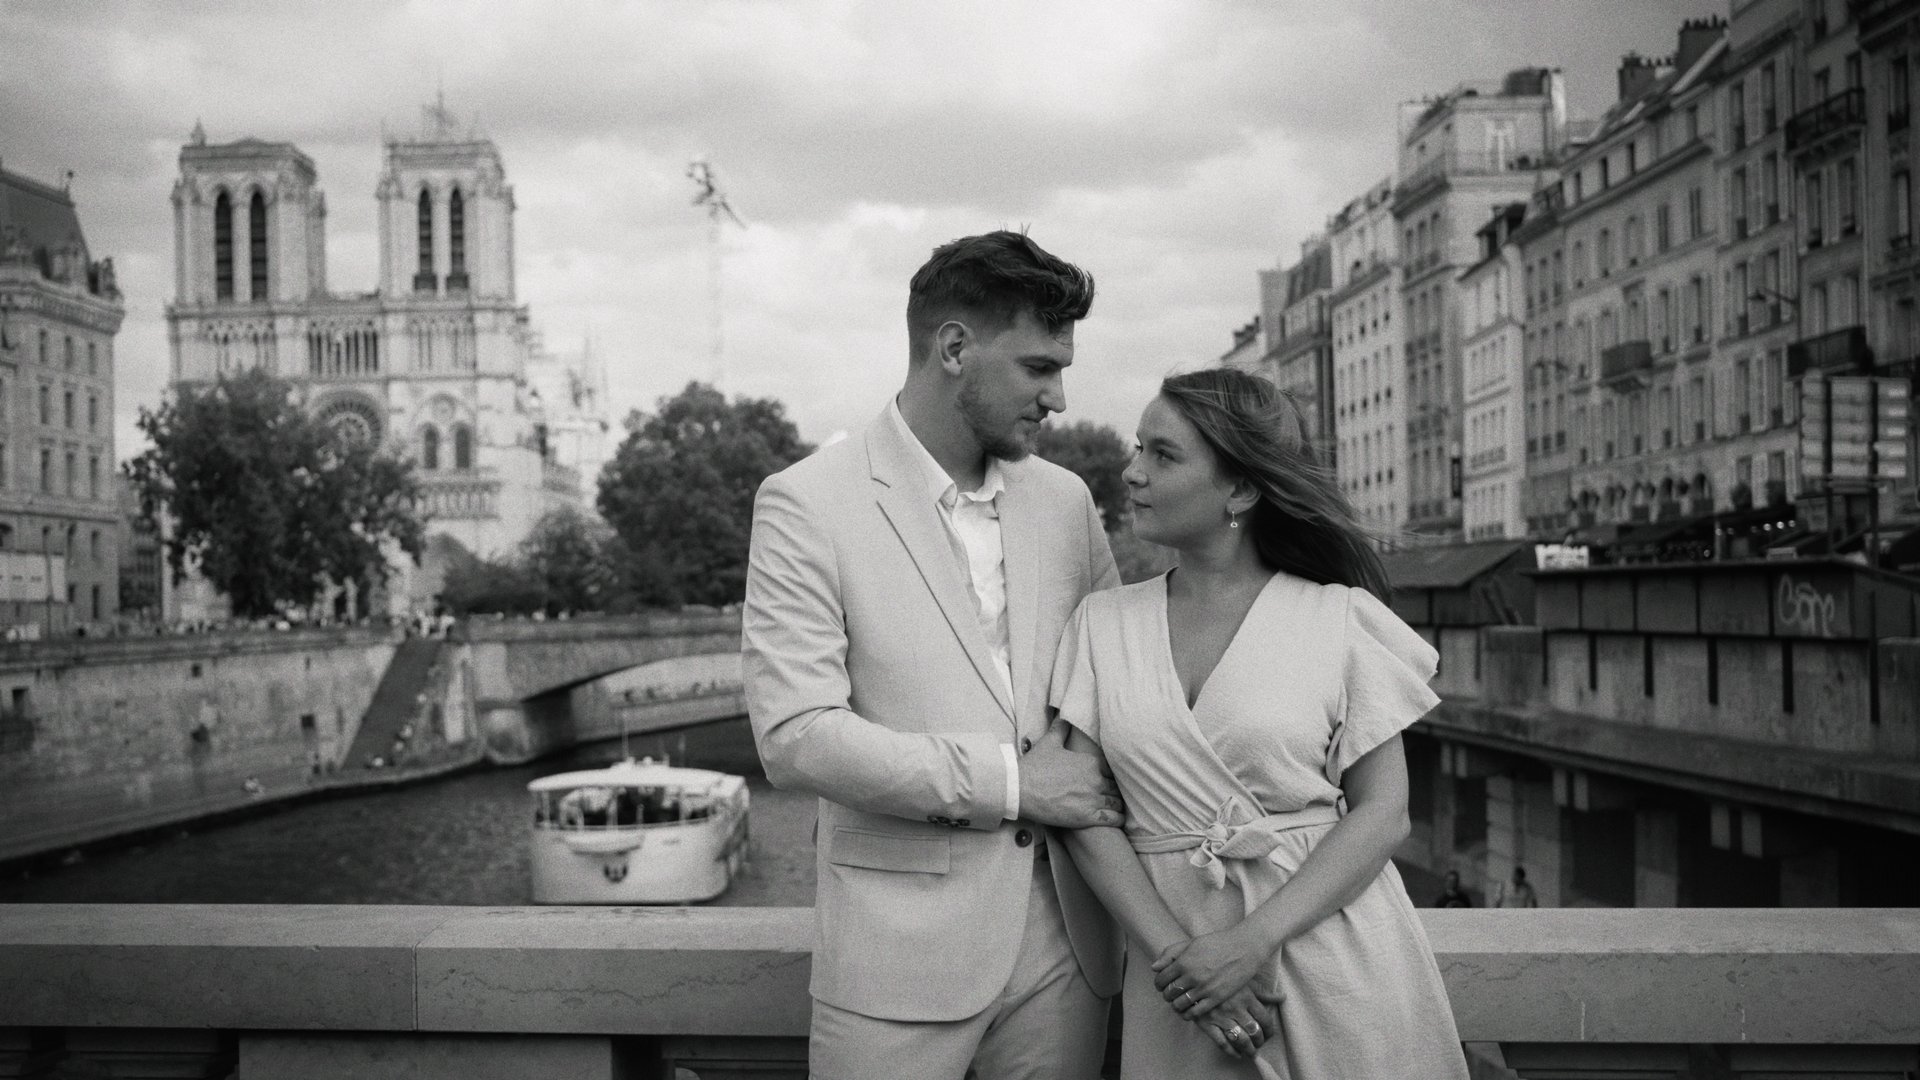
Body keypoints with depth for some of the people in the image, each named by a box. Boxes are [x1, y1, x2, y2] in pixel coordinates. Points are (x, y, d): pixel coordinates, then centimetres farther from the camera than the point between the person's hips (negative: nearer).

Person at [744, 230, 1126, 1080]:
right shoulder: (805, 504, -8)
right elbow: (795, 736, -15)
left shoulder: (1065, 500, 7)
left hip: (1066, 940, 5)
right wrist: (1010, 781, -15)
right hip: (900, 947, -4)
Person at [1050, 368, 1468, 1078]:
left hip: (1332, 945, -2)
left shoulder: (1340, 619, -6)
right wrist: (1172, 950, -14)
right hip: (1174, 960, 2)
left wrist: (1253, 940, -17)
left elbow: (1383, 813, -7)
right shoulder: (1101, 624, 2)